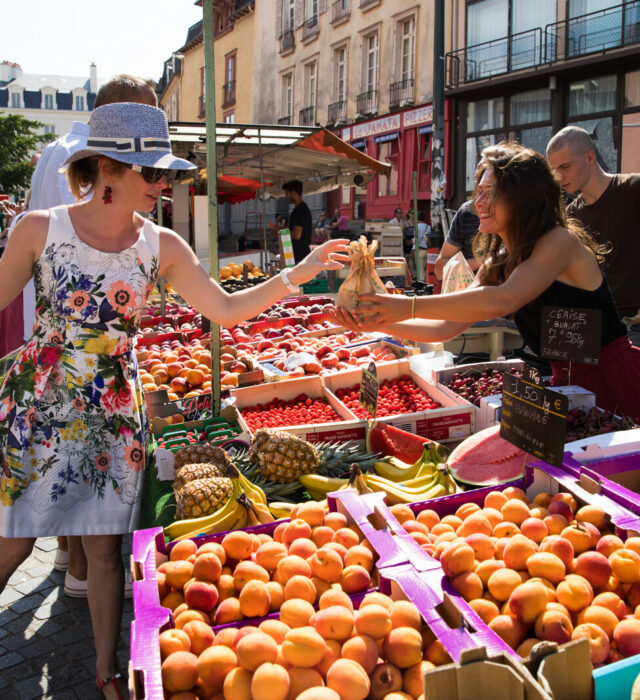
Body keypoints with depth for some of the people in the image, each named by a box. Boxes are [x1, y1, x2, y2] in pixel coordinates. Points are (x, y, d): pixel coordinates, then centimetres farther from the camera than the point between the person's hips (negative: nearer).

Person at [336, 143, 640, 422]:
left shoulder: (561, 241, -16)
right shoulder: (498, 264, 8)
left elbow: (502, 301, -31)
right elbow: (446, 327, 1)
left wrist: (409, 306, -35)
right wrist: (377, 323, -12)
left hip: (615, 380, -7)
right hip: (568, 383, 7)